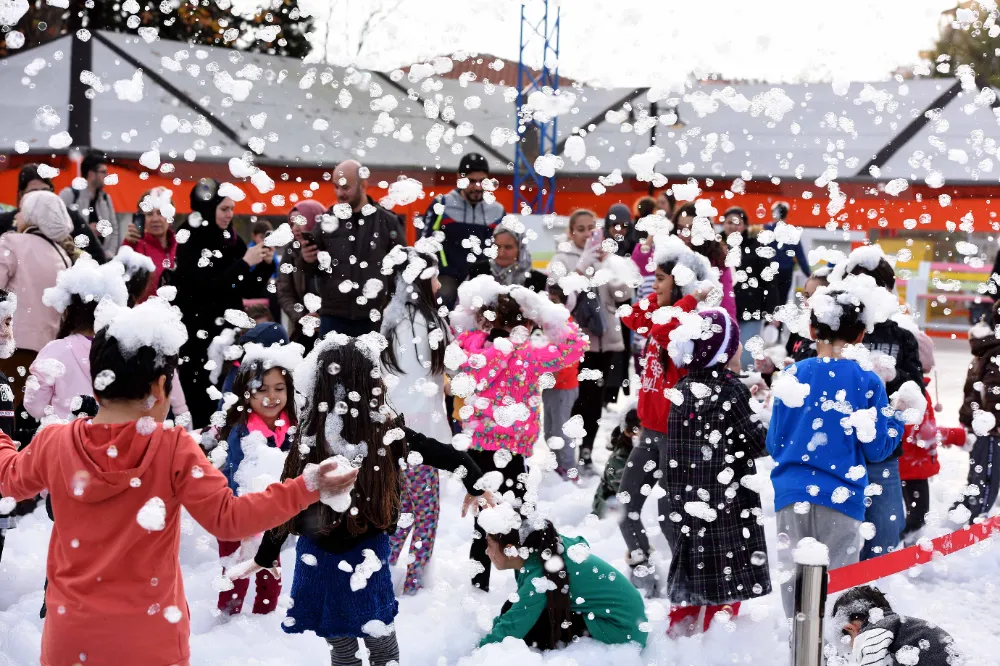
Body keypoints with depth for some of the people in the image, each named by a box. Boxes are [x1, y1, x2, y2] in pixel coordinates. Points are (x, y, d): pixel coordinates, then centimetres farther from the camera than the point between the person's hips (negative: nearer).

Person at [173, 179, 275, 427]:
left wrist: (265, 264, -3)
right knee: (200, 400, -8)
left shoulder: (232, 241, 9)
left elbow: (245, 289, 13)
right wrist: (245, 262, -18)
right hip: (198, 334, -5)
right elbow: (206, 287, -18)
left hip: (229, 330, 5)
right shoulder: (188, 243, -6)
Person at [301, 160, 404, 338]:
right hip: (333, 318, 1)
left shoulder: (387, 222, 1)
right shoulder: (326, 221, 6)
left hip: (374, 319, -1)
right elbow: (311, 272, 11)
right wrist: (307, 261, -12)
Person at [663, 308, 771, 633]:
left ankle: (678, 633, 23)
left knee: (690, 575, 16)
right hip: (727, 501, -7)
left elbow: (677, 448, 10)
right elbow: (758, 442, -9)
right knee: (726, 578, 0)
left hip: (687, 500, 7)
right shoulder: (730, 388, -13)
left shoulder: (683, 389, 6)